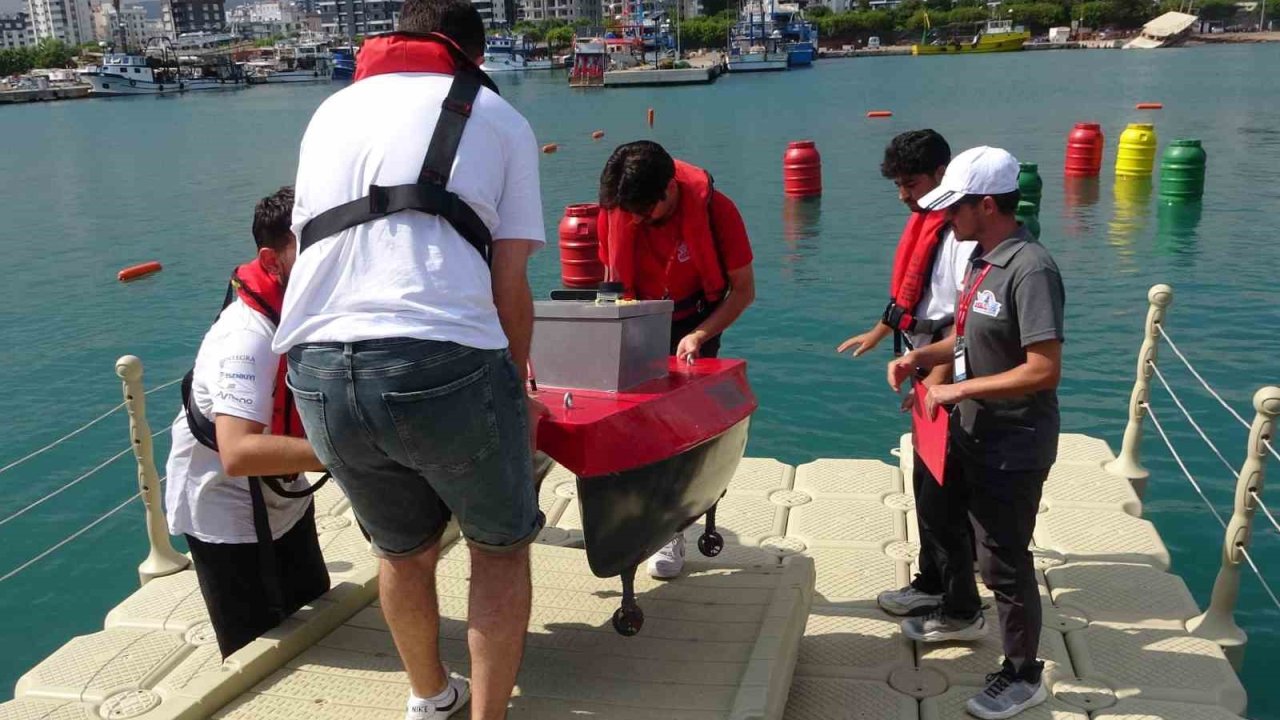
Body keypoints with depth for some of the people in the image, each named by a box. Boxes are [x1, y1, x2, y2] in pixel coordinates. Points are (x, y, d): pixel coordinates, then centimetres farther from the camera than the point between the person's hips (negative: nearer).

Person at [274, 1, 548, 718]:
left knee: (405, 551, 27)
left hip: (318, 369, 5)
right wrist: (517, 393, 21)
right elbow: (509, 286, 6)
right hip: (446, 362, -4)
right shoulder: (498, 116, 13)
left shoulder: (331, 111, 26)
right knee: (500, 548, 20)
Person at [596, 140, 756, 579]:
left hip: (694, 324, -3)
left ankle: (672, 531, 1)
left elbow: (744, 289, -14)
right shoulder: (614, 207, -15)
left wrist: (699, 336, -25)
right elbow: (612, 277, 1)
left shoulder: (714, 209, -23)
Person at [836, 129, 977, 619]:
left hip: (949, 368, -10)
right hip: (927, 361, 10)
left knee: (933, 479, -1)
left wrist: (940, 375, -27)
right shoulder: (926, 221, 10)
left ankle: (934, 586, 11)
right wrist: (878, 333, 30)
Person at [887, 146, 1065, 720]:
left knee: (1003, 559, 3)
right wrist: (921, 356, 1)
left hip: (1013, 444, -10)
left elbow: (1044, 370, -29)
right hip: (971, 432, 10)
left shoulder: (1030, 269, -25)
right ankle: (960, 613, 53)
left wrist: (959, 390, -24)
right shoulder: (983, 259, 4)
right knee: (944, 519, 27)